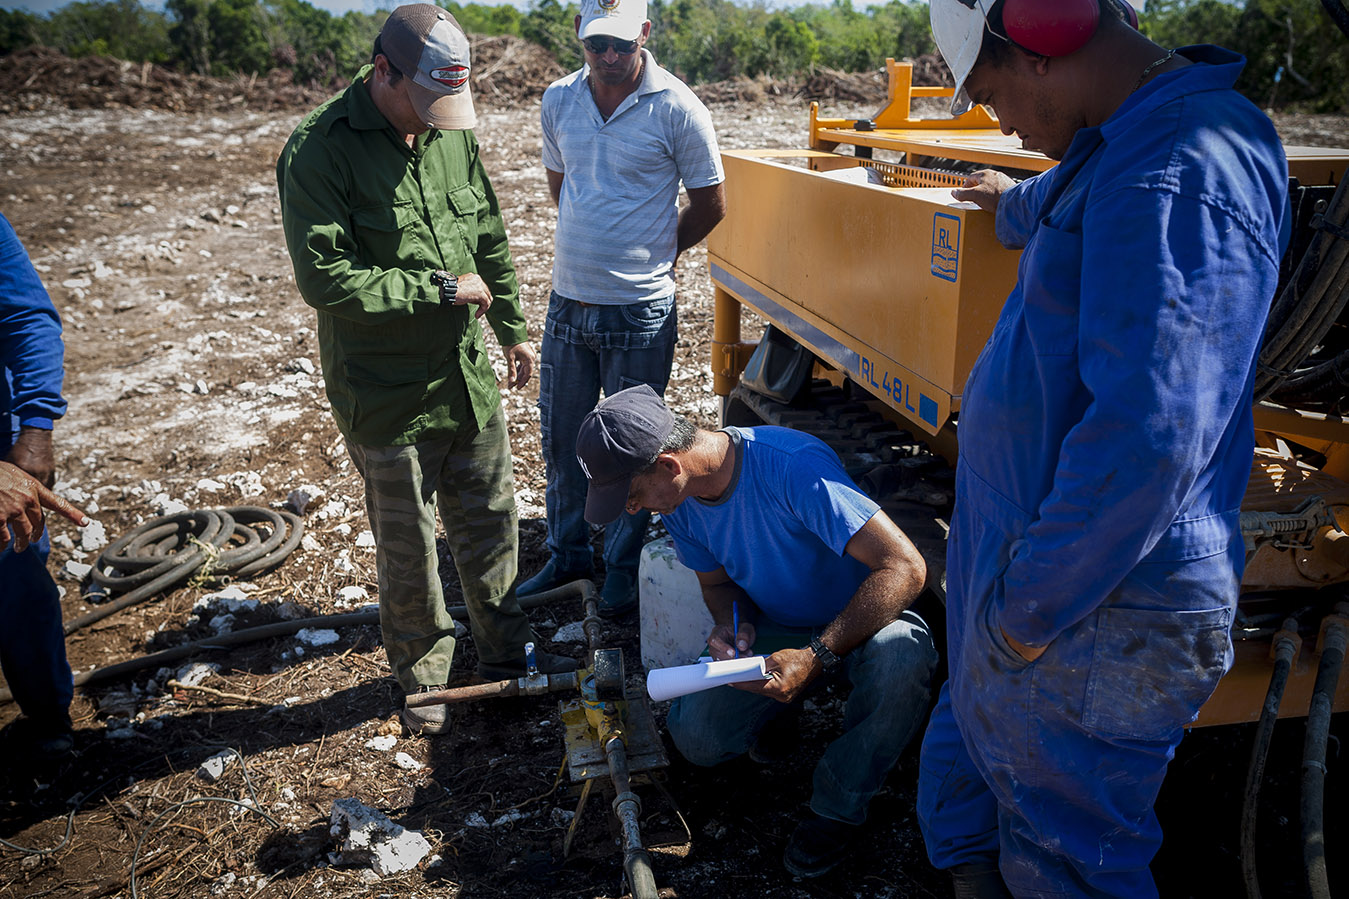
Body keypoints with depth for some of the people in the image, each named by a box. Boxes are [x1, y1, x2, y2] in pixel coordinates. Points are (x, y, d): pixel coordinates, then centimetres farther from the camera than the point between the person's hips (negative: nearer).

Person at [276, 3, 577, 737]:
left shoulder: (451, 133, 3)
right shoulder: (319, 152, -17)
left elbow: (491, 241, 14)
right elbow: (325, 279, -24)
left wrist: (512, 330, 18)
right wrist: (441, 287, -19)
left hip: (469, 377, 6)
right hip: (387, 395, -5)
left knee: (491, 525, 17)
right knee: (407, 548, 11)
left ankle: (505, 654, 38)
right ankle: (422, 680, 33)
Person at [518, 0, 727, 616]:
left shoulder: (677, 109, -10)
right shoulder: (558, 100, 4)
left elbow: (710, 203, -1)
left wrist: (652, 256, 7)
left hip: (639, 311, -5)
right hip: (567, 304, 5)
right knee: (561, 438, 15)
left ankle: (623, 566, 26)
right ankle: (567, 553, 35)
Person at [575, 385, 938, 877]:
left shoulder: (794, 467, -34)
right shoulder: (679, 501, -11)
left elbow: (905, 567, -36)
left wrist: (816, 657, -39)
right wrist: (732, 624, -18)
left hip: (862, 620, -4)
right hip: (776, 629, 5)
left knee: (901, 658, -39)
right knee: (695, 737, -15)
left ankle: (841, 803, -12)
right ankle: (780, 705, 18)